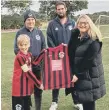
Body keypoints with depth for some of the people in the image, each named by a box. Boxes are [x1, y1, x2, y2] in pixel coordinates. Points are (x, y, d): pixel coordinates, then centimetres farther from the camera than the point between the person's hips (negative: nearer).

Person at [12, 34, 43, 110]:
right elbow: (27, 72, -19)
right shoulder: (20, 57, -18)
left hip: (27, 86, 8)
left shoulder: (29, 55, 7)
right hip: (19, 87, -8)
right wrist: (39, 84, -14)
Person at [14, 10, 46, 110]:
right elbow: (16, 49, -3)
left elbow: (44, 47, 11)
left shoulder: (39, 32, 8)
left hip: (38, 64, 3)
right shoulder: (20, 33, -3)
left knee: (38, 88, 12)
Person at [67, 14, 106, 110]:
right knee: (84, 100, 12)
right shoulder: (75, 36, 6)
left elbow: (89, 60, -19)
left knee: (89, 102, 0)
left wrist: (78, 75, -16)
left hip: (90, 76, -6)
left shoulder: (94, 40, -14)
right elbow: (70, 54, 12)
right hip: (76, 74, 6)